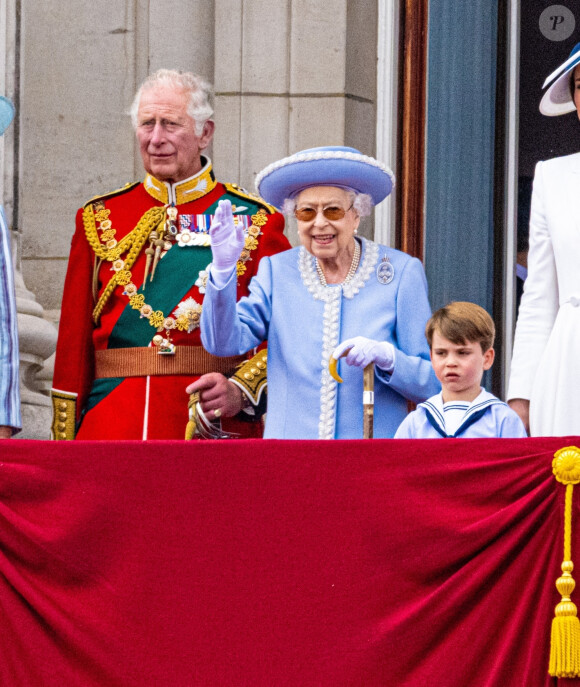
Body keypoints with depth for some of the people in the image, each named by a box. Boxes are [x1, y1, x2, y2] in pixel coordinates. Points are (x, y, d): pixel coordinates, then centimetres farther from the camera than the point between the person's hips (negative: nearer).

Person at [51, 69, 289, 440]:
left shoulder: (255, 222, 3)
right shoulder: (99, 219, 10)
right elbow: (73, 342, 10)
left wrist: (241, 390, -15)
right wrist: (63, 440, 5)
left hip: (216, 425, -2)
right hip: (110, 430, 2)